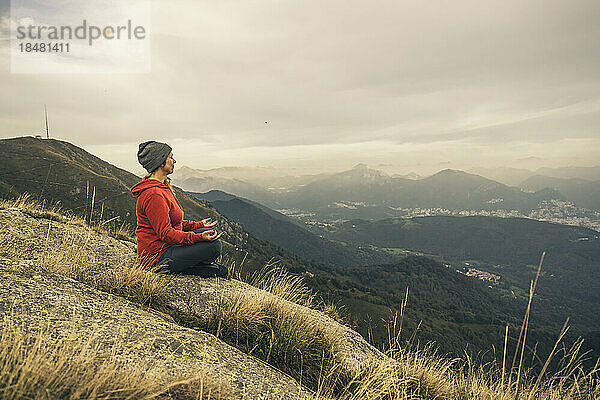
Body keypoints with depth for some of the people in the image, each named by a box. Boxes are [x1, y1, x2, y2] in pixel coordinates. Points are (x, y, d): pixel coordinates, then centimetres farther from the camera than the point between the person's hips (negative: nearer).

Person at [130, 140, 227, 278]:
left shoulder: (162, 187, 11)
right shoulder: (154, 195, -23)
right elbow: (165, 232, -25)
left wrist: (198, 225, 17)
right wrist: (198, 237, -32)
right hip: (157, 257, -11)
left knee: (211, 231, 11)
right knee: (214, 245, -19)